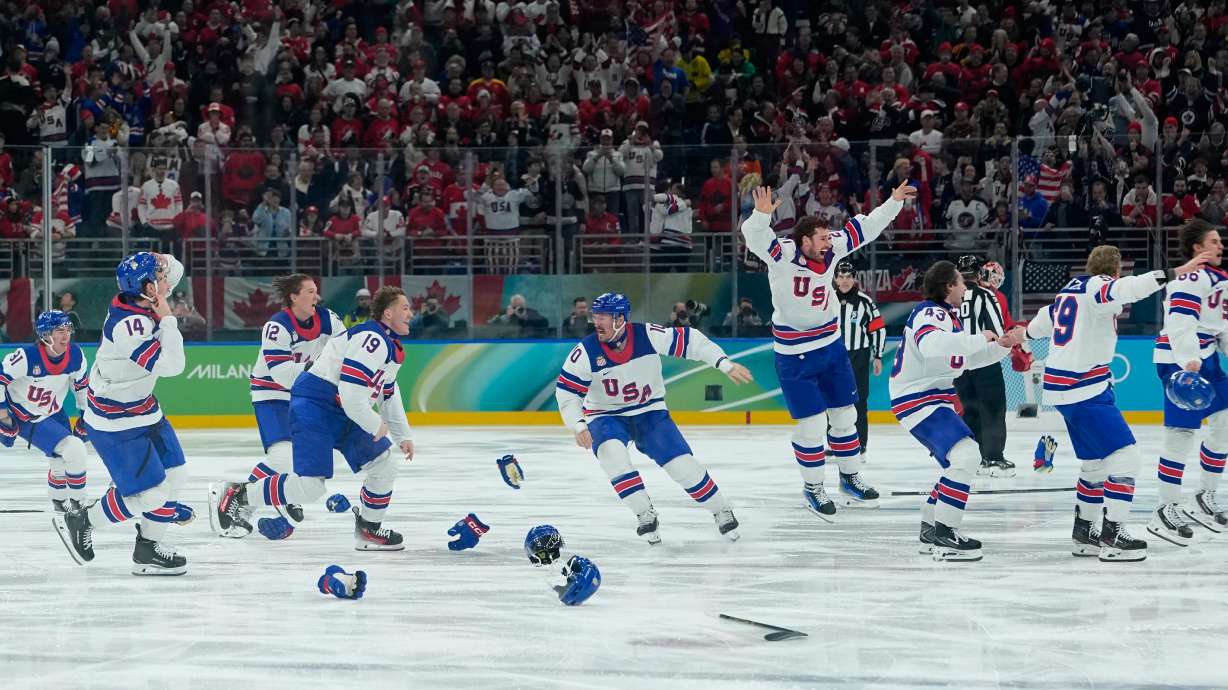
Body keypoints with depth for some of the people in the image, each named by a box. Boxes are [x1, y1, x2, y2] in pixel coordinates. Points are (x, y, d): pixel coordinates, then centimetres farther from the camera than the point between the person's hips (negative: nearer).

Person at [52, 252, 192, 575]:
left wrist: (157, 261, -10)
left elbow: (175, 269, 11)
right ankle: (79, 523, 11)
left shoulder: (139, 301, -6)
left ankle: (148, 549, 24)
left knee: (174, 475, 12)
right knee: (150, 493, -7)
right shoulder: (129, 325, -32)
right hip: (116, 423, -9)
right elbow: (171, 365, -34)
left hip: (144, 409, 9)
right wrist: (167, 320, -24)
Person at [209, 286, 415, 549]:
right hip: (315, 406, -10)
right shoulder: (372, 340, -19)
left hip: (344, 415, 10)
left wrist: (402, 436, 31)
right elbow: (350, 393, -25)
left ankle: (369, 530, 24)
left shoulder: (392, 347, 16)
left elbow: (389, 394, 30)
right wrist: (375, 426, -11)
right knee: (309, 486, -18)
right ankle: (235, 496, -5)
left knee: (384, 466, 9)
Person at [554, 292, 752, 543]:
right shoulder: (586, 352, -19)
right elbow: (566, 392, -14)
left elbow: (690, 341, -11)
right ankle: (645, 514, -19)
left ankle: (722, 511, 11)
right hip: (605, 417, 0)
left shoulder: (648, 336, -19)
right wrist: (579, 426, -28)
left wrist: (726, 365, -16)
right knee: (612, 453, -32)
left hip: (650, 412, 0)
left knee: (681, 463, -11)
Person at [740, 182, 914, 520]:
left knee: (845, 413, 15)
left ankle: (851, 479, 31)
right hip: (794, 355, -6)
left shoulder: (832, 249, -5)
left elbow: (864, 228, 5)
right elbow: (755, 236, -37)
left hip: (831, 345, 6)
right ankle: (813, 488, 14)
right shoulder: (782, 254, -20)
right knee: (812, 423, -3)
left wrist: (895, 201, 3)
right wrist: (762, 214, -57)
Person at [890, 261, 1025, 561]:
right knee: (966, 456, -23)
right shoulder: (930, 314, -17)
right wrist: (978, 339, -31)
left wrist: (1002, 346, 15)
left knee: (960, 462, 20)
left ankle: (930, 531, 28)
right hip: (917, 399, -11)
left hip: (935, 398, 11)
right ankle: (944, 535, -24)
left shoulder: (947, 315, 17)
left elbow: (968, 359, 26)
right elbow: (931, 344, -40)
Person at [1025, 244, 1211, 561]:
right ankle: (1112, 537, -14)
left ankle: (1084, 533, 27)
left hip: (1061, 388, 10)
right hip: (1085, 389, -10)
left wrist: (1029, 331, 58)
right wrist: (1176, 273, -40)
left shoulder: (1072, 289, 17)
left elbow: (1044, 320, 35)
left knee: (1095, 461, 20)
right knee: (1124, 457, -10)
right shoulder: (1099, 286, -10)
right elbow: (1129, 288, -33)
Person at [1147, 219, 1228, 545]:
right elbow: (1179, 321, -27)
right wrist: (1188, 360, -37)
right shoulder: (1193, 278, -16)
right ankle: (1166, 511, -8)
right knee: (1181, 431, -11)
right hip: (1179, 361, -10)